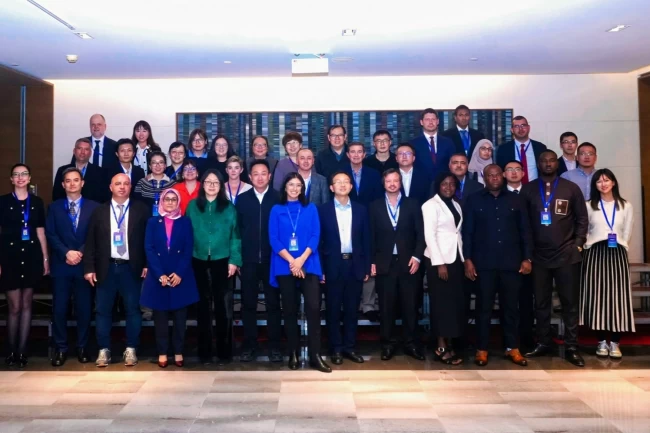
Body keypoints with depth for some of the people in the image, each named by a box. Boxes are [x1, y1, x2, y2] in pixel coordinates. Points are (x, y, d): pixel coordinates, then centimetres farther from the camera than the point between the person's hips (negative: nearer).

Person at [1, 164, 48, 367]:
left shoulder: (37, 202, 7)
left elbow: (41, 233, 8)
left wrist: (45, 259, 5)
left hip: (31, 258, 2)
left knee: (27, 306, 7)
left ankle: (22, 351, 16)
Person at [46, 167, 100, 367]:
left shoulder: (94, 207, 6)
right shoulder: (55, 207, 10)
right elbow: (50, 234, 2)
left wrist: (80, 253, -11)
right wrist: (66, 252, -12)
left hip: (84, 264, -1)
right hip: (61, 265, 1)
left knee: (84, 308, 4)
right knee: (59, 308, 2)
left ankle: (82, 347, 16)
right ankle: (60, 349, 12)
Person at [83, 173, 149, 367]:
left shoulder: (142, 210, 2)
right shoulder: (99, 211, 8)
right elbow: (90, 242, 6)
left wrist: (148, 264, -5)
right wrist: (89, 268, -1)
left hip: (131, 268, -1)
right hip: (106, 268, 2)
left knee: (133, 310, 5)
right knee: (102, 310, 5)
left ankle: (131, 349, 16)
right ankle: (104, 350, 16)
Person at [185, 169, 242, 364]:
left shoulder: (229, 208, 4)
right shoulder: (192, 206, 6)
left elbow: (235, 236, 1)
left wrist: (234, 260, -7)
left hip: (222, 261, -1)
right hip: (199, 262, 1)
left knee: (223, 306, -1)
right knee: (203, 306, 9)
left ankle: (224, 351, 11)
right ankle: (204, 351, 18)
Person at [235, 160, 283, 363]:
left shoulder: (279, 199, -1)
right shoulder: (242, 199, 6)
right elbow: (237, 229, 4)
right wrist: (237, 258, -1)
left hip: (272, 260, -2)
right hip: (249, 260, 2)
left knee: (273, 304, 6)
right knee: (248, 304, 8)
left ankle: (274, 346, 16)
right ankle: (249, 345, 19)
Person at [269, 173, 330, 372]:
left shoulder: (311, 209, 9)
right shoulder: (276, 210, 8)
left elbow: (315, 236, 0)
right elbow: (273, 239, 0)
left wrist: (301, 259, -13)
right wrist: (291, 261, -12)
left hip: (308, 265, 0)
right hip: (284, 266, 0)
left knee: (313, 308, -9)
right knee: (289, 310, 6)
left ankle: (315, 355, -4)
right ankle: (293, 354, 16)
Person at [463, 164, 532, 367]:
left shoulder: (516, 200, 10)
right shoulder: (473, 200, 5)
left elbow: (525, 231, 9)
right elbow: (467, 232, 2)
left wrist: (527, 258, 1)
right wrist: (468, 259, -6)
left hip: (511, 262, 2)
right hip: (484, 263, -1)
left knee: (511, 307, 8)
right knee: (484, 307, 3)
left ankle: (512, 348, 19)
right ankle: (482, 349, 12)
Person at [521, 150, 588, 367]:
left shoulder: (571, 188, 4)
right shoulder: (528, 190, 5)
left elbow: (582, 218, 5)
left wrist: (578, 245, -4)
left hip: (566, 255, -1)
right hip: (538, 256, 1)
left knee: (570, 302, 3)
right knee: (541, 303, 8)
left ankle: (571, 348, 11)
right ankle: (542, 344, 19)